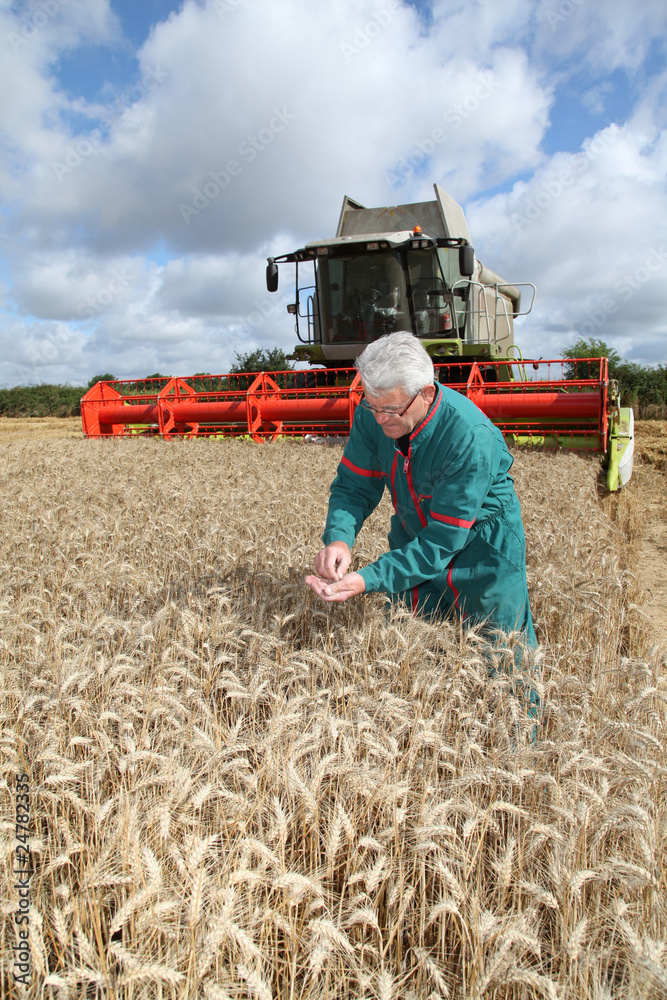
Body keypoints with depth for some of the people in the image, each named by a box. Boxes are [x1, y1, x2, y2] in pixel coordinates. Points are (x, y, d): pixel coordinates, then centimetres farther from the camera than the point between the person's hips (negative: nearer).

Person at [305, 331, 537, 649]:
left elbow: (443, 540, -32)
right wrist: (338, 538, -31)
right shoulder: (373, 414, -18)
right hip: (413, 536, 5)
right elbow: (354, 486, -10)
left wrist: (368, 580, -41)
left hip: (480, 543, -4)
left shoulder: (470, 438, -35)